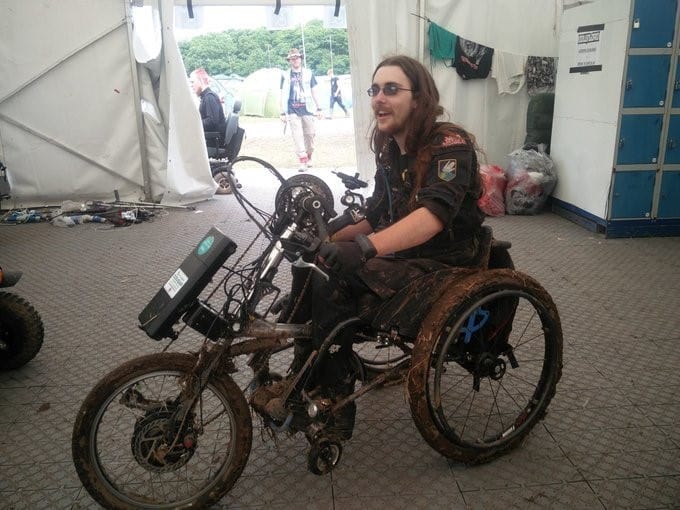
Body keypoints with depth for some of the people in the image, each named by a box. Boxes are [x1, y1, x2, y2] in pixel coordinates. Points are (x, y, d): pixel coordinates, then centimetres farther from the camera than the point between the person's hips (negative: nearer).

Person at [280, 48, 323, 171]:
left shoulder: (308, 73, 7)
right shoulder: (286, 76, 4)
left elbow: (313, 91, 12)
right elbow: (283, 95, 6)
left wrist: (318, 108, 9)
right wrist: (283, 113, 1)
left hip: (307, 109, 1)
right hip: (293, 110, -1)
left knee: (310, 134, 4)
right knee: (297, 135, -8)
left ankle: (309, 157, 25)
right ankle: (302, 161, -7)